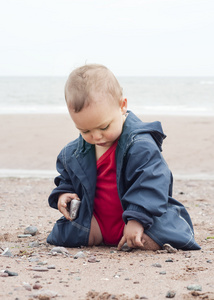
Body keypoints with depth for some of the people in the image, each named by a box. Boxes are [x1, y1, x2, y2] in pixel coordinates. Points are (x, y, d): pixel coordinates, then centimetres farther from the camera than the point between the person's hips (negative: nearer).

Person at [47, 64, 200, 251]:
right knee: (66, 233, -19)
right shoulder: (73, 153, 3)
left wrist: (136, 220, -33)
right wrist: (63, 193, 1)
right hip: (97, 224, 5)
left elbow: (150, 184, -25)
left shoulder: (140, 145, -19)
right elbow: (67, 178, 23)